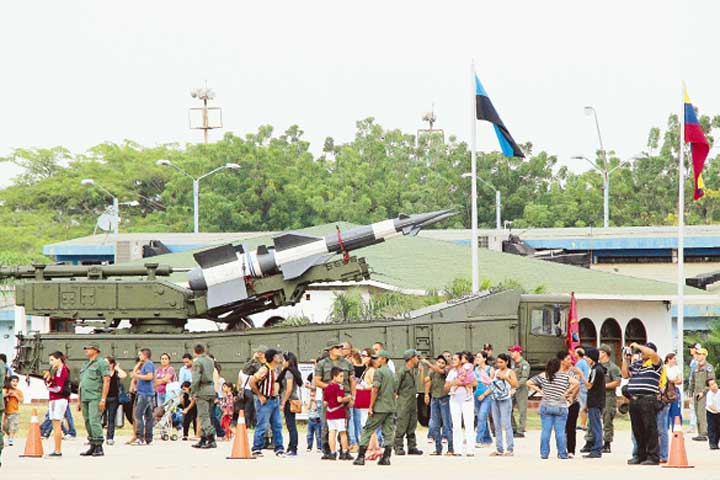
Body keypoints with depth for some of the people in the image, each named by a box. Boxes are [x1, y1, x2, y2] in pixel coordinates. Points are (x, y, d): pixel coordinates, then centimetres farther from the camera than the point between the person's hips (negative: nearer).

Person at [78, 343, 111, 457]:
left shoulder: (102, 363, -2)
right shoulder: (85, 366, 22)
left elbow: (106, 381, -10)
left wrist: (103, 399, -17)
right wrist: (79, 400, 20)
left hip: (95, 398, -8)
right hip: (85, 398, 8)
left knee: (94, 421, -15)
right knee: (88, 423, 6)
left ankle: (99, 447, -15)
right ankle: (92, 447, 11)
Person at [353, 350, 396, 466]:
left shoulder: (379, 372, -8)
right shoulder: (392, 373, 16)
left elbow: (375, 390, -15)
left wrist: (371, 407, -12)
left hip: (379, 408, -7)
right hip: (391, 407, 7)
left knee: (367, 430, -1)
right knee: (389, 432, 5)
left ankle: (361, 456, -4)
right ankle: (386, 457, 0)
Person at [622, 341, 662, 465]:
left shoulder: (655, 363, -2)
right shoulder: (636, 363, 19)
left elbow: (652, 353, -22)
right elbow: (625, 375, 19)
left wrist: (637, 346, -9)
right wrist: (626, 360, 12)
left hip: (648, 399, -7)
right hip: (634, 399, 7)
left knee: (650, 428, -6)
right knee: (637, 430, 11)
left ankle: (653, 456, -4)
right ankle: (641, 455, 20)